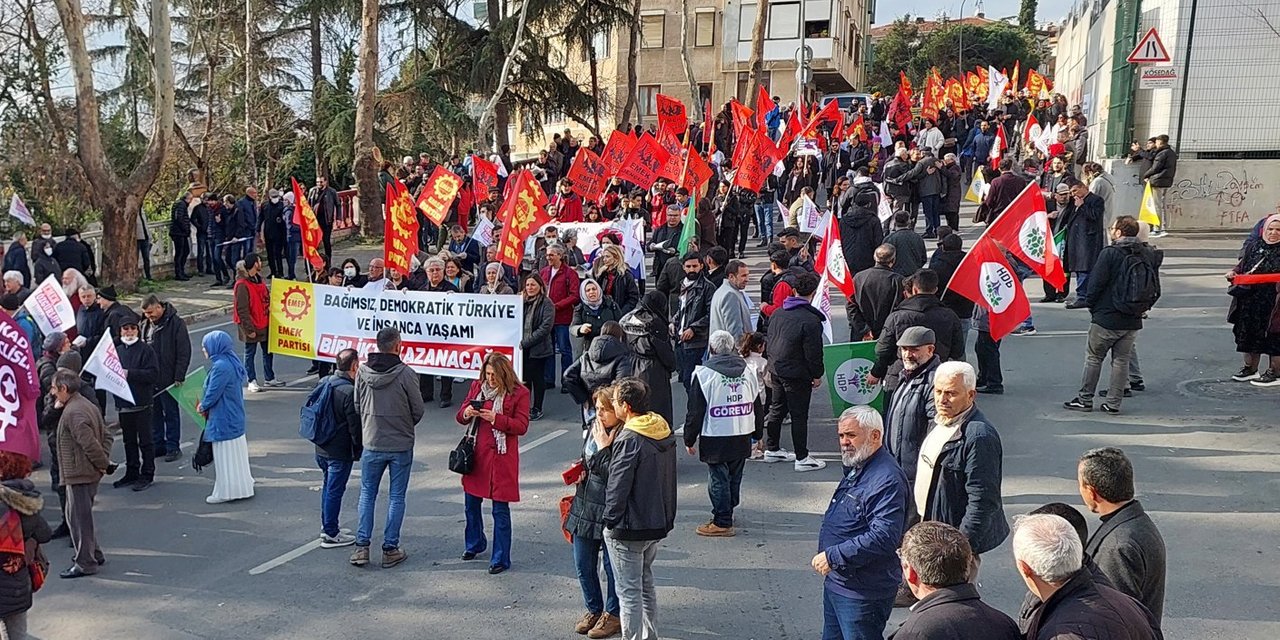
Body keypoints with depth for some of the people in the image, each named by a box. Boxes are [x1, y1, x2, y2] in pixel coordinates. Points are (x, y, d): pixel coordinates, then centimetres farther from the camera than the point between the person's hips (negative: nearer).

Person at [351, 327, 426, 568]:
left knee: (367, 494, 15)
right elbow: (419, 409, -9)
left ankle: (362, 546, 14)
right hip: (401, 445, -2)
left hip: (372, 443, 3)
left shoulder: (362, 372, -6)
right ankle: (390, 549, 13)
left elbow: (357, 405, 2)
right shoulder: (405, 374, -16)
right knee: (396, 497, 9)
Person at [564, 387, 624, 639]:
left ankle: (612, 614, 27)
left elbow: (614, 477, -26)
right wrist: (581, 473, 6)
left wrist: (603, 447, -22)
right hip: (584, 507, 8)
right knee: (583, 566, 16)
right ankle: (594, 610, 35)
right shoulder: (595, 427, 4)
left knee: (612, 566, 10)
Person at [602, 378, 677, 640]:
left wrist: (610, 520, -8)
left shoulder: (628, 440, -22)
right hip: (658, 524, 8)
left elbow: (617, 487, -20)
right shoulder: (665, 432, 3)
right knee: (646, 585, 21)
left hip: (629, 530, -8)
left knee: (629, 592, 3)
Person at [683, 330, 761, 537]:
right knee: (734, 478, 17)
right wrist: (758, 435, 22)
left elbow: (696, 410, -8)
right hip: (743, 437, 6)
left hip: (716, 439, -5)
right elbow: (757, 403, 13)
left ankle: (722, 523, 7)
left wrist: (690, 439, 1)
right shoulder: (749, 371, 6)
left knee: (718, 480, 3)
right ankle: (727, 512, 32)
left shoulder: (704, 373, -11)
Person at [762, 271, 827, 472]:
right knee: (799, 416, 0)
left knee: (777, 409, 19)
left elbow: (768, 341, 14)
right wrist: (817, 375, -3)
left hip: (776, 370, 8)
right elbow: (813, 352, -17)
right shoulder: (811, 320, -19)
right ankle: (802, 458, 7)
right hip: (797, 374, -7)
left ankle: (771, 449, 30)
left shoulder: (777, 313, 5)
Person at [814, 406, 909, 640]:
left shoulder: (887, 480, -22)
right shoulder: (855, 469, 11)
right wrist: (826, 556, 11)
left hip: (863, 593, -10)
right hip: (836, 582, 10)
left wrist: (833, 556, -25)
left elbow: (884, 537, -31)